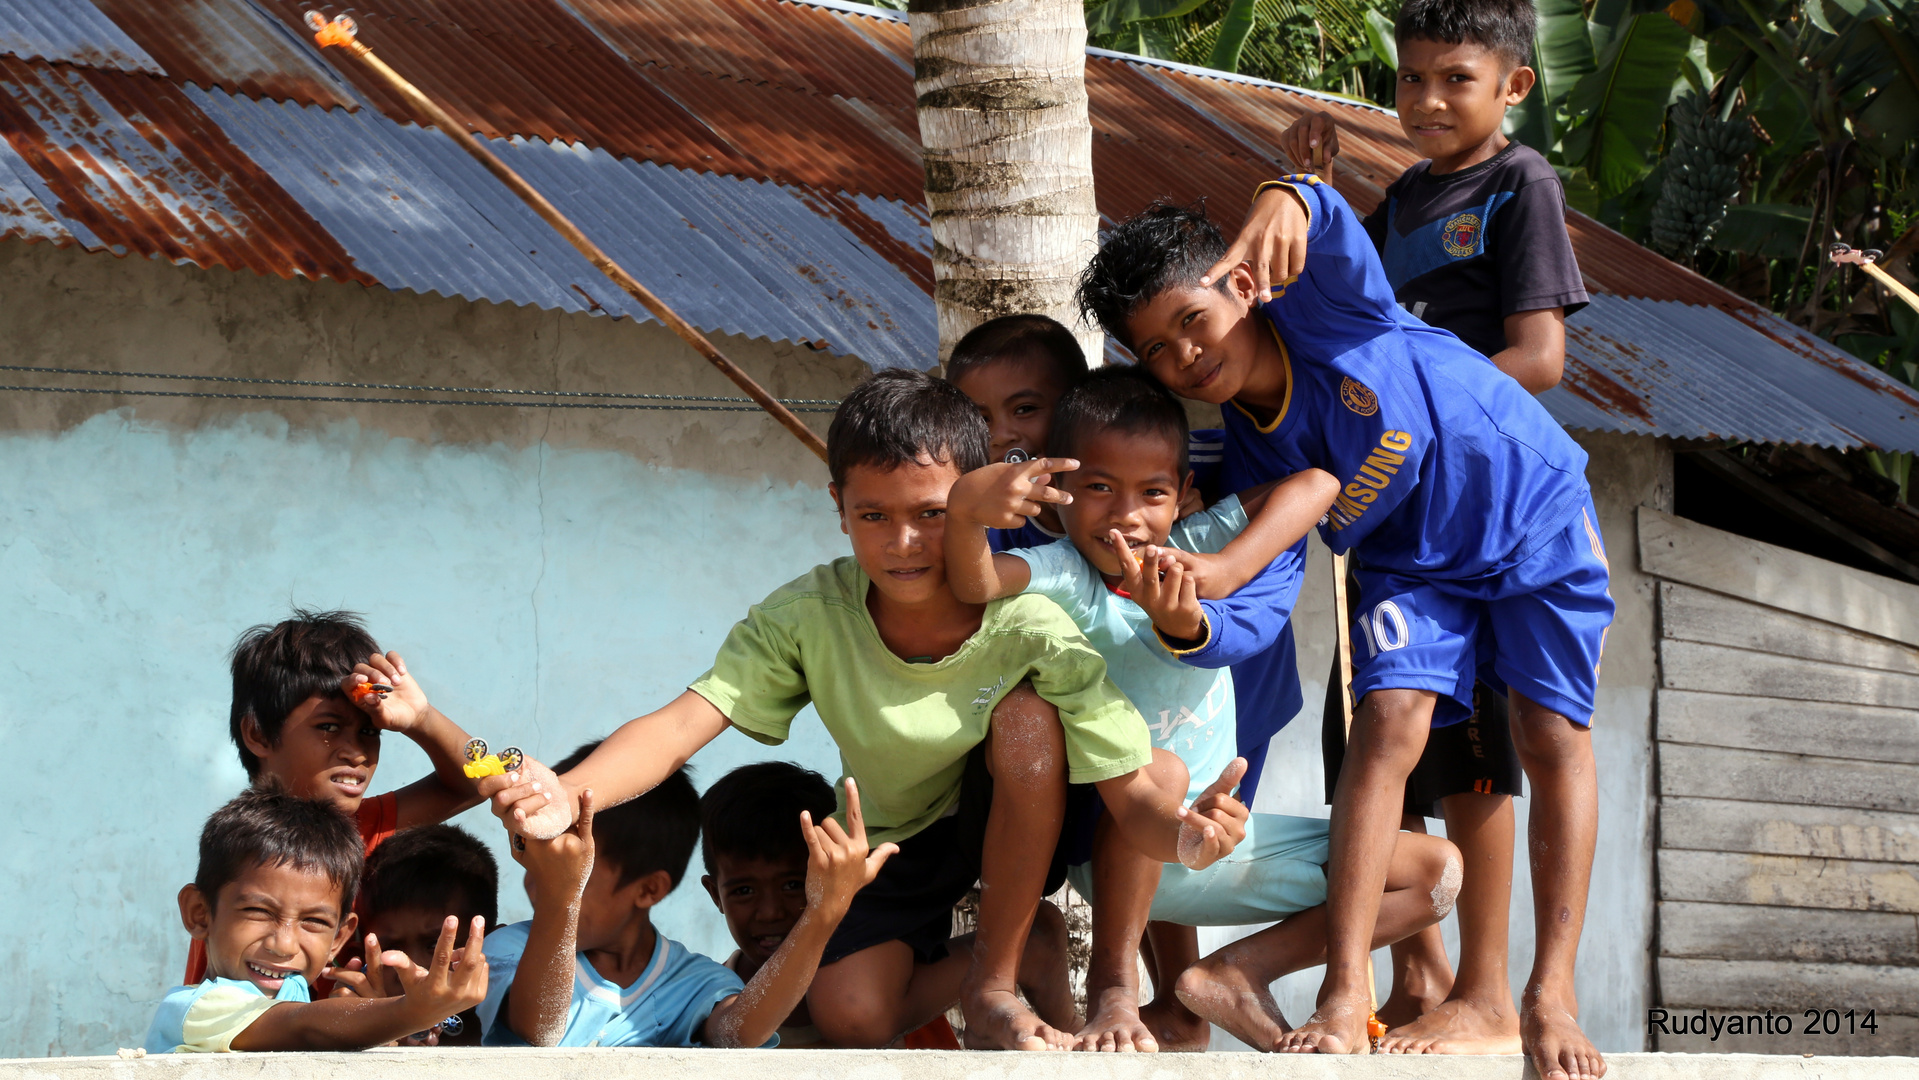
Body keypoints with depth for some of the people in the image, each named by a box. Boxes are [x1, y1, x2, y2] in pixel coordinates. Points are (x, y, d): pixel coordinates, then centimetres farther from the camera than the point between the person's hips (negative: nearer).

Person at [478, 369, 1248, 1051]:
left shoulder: (1031, 633, -27)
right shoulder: (807, 617, -22)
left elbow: (1133, 794, -29)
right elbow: (681, 725, -32)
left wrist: (1184, 834, -55)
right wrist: (564, 796, -51)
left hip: (1005, 838, -1)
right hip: (891, 851, 2)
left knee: (1026, 713, -32)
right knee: (850, 1016, -24)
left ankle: (993, 989, -16)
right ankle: (1029, 944, 8)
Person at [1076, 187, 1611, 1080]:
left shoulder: (1325, 307, -26)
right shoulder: (1248, 454, -16)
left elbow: (1315, 206, -44)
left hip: (1537, 514, -2)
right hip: (1414, 562, 2)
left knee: (1552, 737, -8)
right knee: (1387, 723, -18)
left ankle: (1551, 997, -5)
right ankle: (1344, 997, -22)